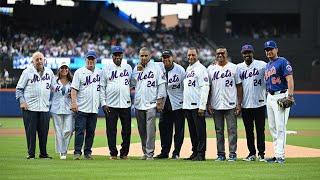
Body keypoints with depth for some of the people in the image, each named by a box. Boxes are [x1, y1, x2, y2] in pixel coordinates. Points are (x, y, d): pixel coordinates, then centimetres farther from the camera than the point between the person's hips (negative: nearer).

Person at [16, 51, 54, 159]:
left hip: (45, 108, 3)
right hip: (30, 108, -3)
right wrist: (22, 101, -11)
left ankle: (43, 154, 13)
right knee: (30, 131, -2)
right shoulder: (27, 72, 0)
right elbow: (19, 89, 2)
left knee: (44, 132, 4)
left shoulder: (49, 72, 11)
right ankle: (31, 154, 5)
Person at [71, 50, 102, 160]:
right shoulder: (79, 72, -1)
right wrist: (74, 102, -16)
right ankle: (77, 152, -4)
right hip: (81, 108, -4)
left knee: (91, 131, 6)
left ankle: (88, 153, 12)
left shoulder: (99, 73, 12)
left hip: (94, 109, 4)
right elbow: (74, 89, -6)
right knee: (80, 130, -6)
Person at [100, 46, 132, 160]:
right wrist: (103, 102, -3)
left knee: (127, 130, 2)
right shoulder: (107, 69, 4)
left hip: (125, 104, 2)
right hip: (110, 104, -2)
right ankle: (113, 153, 7)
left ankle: (124, 153, 10)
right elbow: (102, 87, 3)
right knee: (111, 130, 0)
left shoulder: (128, 68, 11)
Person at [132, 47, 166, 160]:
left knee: (150, 129, -10)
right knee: (141, 130, 8)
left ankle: (150, 153, -9)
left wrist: (160, 100, -9)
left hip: (151, 104, -4)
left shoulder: (156, 67, 2)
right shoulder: (136, 68, 14)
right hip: (139, 103, 5)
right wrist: (138, 71, -5)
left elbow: (161, 84, -2)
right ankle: (145, 152, 15)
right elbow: (133, 83, 5)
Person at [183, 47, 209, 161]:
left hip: (197, 105, -9)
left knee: (200, 129, -6)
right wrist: (184, 103, 15)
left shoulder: (201, 69, -9)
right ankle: (195, 152, 18)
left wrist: (202, 106, -21)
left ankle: (201, 154, -4)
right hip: (187, 105, 9)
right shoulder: (188, 69, 18)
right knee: (192, 130, 12)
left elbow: (205, 88, -15)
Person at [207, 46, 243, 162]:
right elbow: (208, 87, 11)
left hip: (230, 104, -3)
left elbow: (239, 86, 2)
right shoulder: (211, 69, 10)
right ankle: (220, 154, 10)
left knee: (232, 129, -3)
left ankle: (232, 153, 1)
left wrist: (239, 103, -5)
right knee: (219, 130, 6)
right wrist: (208, 104, 3)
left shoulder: (234, 68, 3)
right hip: (216, 105, 3)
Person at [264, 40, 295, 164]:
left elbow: (290, 79, -17)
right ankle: (276, 154, 16)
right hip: (270, 97, 9)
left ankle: (280, 156, -12)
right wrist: (268, 96, 14)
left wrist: (290, 96, -25)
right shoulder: (267, 65, 18)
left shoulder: (282, 62, -8)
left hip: (281, 96, -9)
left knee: (280, 127, -11)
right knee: (272, 127, 10)